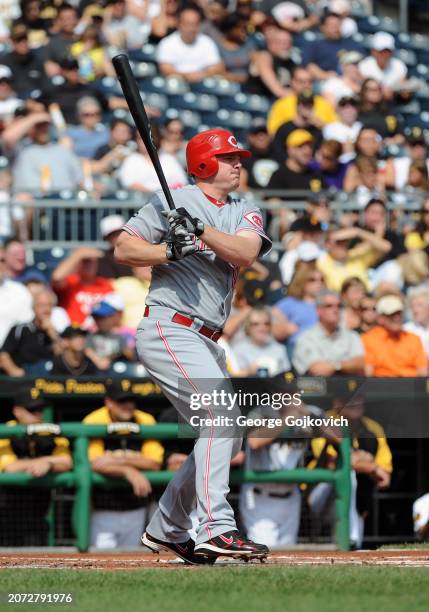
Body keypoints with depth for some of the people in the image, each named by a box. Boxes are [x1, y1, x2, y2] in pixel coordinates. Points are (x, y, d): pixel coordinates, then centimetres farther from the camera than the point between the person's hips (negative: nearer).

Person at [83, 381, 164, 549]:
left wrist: (121, 460, -19)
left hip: (135, 511, 3)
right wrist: (128, 471, -33)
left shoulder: (146, 422, -1)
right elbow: (94, 464, -20)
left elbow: (154, 464, -6)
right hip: (103, 510, -3)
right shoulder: (94, 422, -9)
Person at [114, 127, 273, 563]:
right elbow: (123, 249, -5)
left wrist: (201, 231, -23)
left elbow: (245, 252, -8)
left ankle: (166, 529, 26)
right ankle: (216, 530, -31)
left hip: (205, 342, 8)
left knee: (228, 437, 13)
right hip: (168, 329, -8)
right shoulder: (172, 201, -2)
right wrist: (170, 251, -20)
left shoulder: (245, 213, 13)